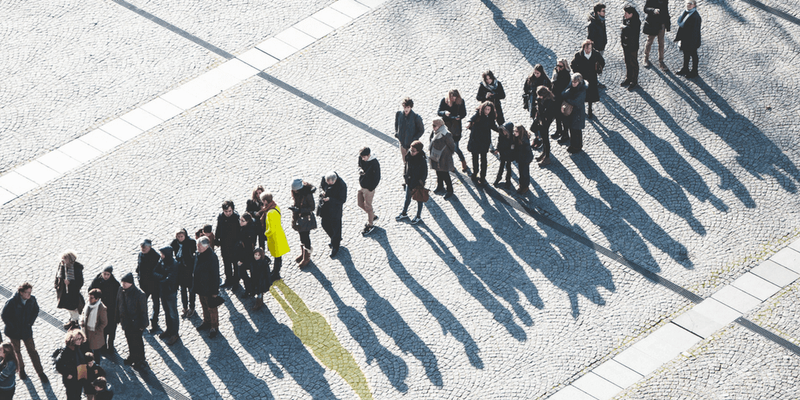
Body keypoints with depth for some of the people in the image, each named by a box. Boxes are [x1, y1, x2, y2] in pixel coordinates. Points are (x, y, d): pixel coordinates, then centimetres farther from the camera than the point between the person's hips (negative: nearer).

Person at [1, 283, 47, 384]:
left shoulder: (32, 299, -12)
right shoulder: (12, 302, -24)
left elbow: (36, 310, 7)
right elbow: (5, 316, -14)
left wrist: (30, 323, -1)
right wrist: (13, 327, -15)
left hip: (26, 330, 2)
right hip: (14, 332, -2)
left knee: (32, 351, 5)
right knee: (16, 351, 15)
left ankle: (41, 373, 12)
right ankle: (21, 370, 38)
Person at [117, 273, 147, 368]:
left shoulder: (139, 295, -27)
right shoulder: (121, 290, -8)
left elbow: (143, 311, -18)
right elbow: (118, 305, 8)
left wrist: (142, 324, -12)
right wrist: (118, 318, 13)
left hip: (135, 323, -6)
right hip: (125, 321, 6)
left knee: (137, 341, 10)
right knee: (129, 340, 22)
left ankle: (139, 360, 29)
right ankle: (132, 356, 43)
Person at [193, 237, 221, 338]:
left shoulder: (212, 257, -25)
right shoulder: (198, 255, 0)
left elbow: (215, 275, -20)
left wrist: (215, 291, -17)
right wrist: (194, 286, 19)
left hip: (209, 288, -8)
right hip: (200, 287, 8)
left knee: (211, 307, 5)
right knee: (204, 306, 23)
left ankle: (214, 327, 17)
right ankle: (206, 322, 41)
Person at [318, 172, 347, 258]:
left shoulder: (341, 185, -31)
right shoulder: (324, 179, -15)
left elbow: (342, 200, -23)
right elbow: (321, 185, 7)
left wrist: (330, 199, -32)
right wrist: (322, 191, -16)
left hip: (335, 208, -6)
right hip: (325, 207, 6)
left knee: (335, 227, 11)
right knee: (324, 224, 23)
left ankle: (335, 247, 32)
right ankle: (335, 239, 50)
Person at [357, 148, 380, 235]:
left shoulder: (375, 164, -27)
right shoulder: (361, 158, -9)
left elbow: (377, 179, -19)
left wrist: (370, 189, -16)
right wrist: (360, 170, -12)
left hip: (368, 188, -7)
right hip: (361, 185, 7)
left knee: (368, 206, 6)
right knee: (361, 204, 20)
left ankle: (370, 225, 24)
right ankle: (373, 216, 43)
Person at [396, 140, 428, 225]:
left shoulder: (422, 160, -29)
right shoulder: (409, 156, -11)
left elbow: (424, 174, -19)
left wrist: (420, 184, -17)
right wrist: (405, 176, 12)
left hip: (417, 183, -6)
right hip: (409, 182, 6)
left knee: (418, 200, 16)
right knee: (407, 198, 24)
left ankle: (418, 217, 35)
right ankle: (404, 214, 45)